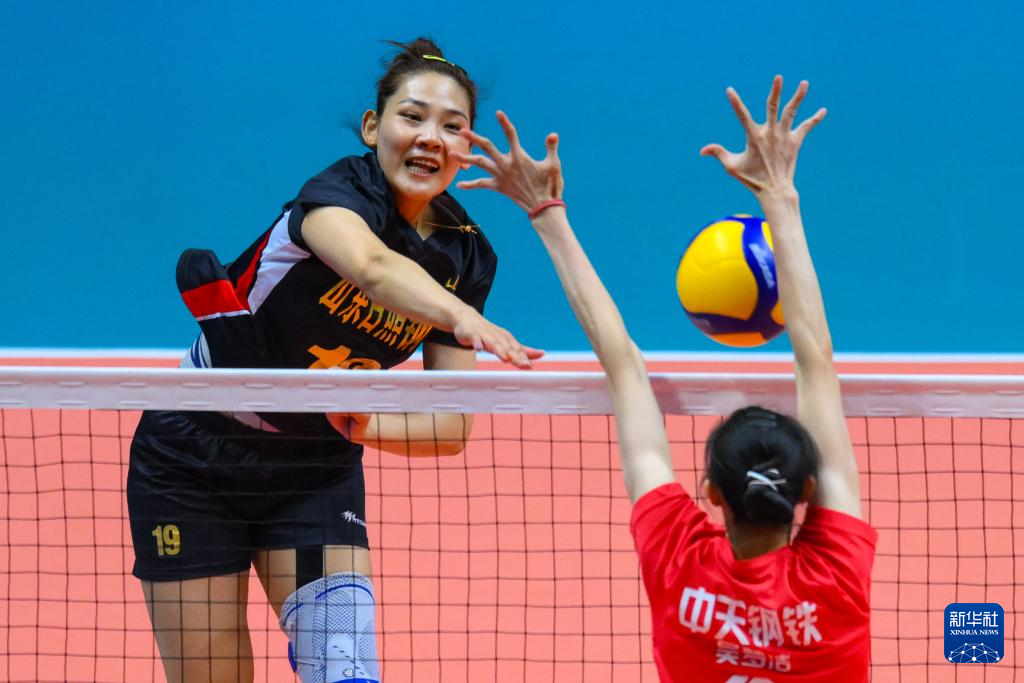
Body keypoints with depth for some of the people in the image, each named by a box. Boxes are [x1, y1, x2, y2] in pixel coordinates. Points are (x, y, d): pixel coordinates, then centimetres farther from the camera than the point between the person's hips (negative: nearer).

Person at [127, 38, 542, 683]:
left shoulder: (467, 254, -6)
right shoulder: (340, 191, -22)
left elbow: (453, 427, -6)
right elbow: (370, 265, -48)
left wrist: (366, 425, -25)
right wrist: (461, 316, -66)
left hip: (315, 471, 4)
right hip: (194, 459, -4)